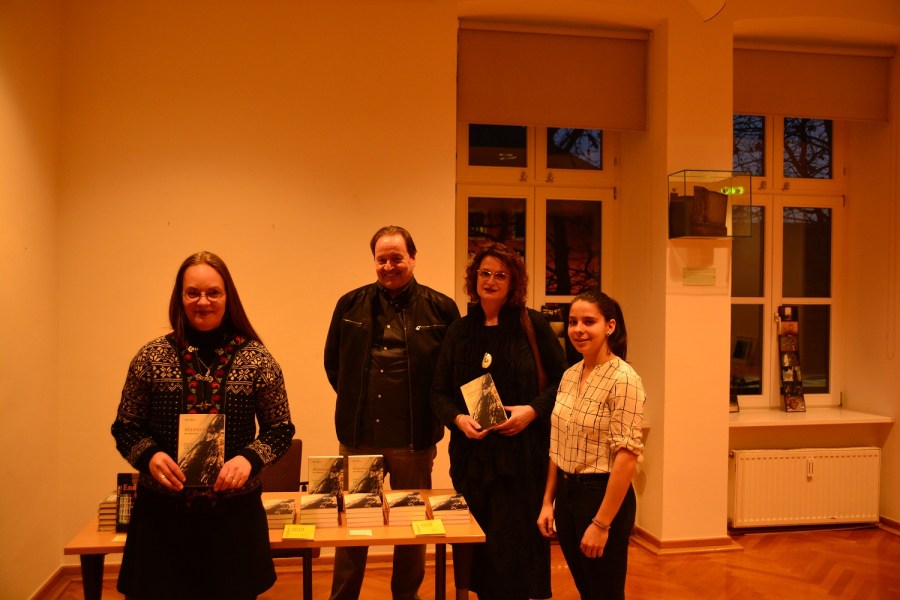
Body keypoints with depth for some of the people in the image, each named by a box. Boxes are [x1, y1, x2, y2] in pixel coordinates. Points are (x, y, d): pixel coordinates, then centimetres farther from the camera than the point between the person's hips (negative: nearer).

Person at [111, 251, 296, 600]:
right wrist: (149, 455, -13)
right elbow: (125, 427, 7)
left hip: (234, 513, 0)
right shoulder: (151, 358, 0)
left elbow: (281, 428, 2)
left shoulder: (256, 359, -2)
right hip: (163, 514, 0)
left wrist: (249, 457, -15)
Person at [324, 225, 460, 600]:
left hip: (414, 440, -1)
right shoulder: (351, 305, 3)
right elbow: (333, 362, 14)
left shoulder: (440, 308, -3)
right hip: (358, 437, 1)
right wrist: (356, 400, 11)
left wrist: (434, 410, 1)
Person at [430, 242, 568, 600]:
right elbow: (439, 392, 9)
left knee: (517, 541, -1)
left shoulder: (533, 325, 0)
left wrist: (533, 410, -14)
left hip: (523, 452, -3)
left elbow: (562, 380, 1)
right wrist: (458, 418, -10)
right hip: (473, 454, 3)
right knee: (479, 544, 7)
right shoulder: (460, 331, 9)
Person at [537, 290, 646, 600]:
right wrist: (547, 502, 10)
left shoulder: (623, 379, -17)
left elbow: (626, 456, -19)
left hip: (602, 494, -7)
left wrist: (601, 523, -19)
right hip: (566, 492, 7)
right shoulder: (569, 375, 6)